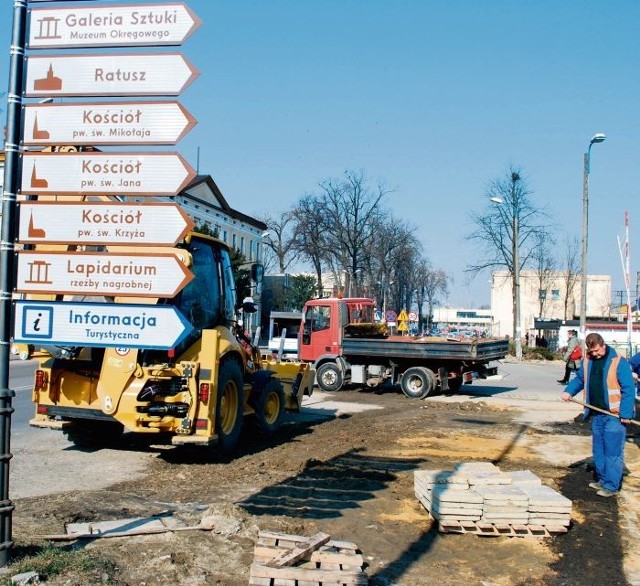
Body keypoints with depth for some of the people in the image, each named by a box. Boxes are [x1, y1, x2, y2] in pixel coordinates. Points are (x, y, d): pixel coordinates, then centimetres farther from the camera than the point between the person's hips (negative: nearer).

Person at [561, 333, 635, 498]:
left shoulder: (618, 362, -12)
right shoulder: (587, 361, 7)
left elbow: (628, 389, -12)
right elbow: (579, 379, 20)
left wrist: (625, 413, -16)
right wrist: (569, 391, 1)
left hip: (614, 415, -7)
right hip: (596, 414, 7)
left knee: (613, 451, -4)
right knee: (598, 450, 15)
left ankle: (611, 486, 1)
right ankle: (602, 480, 27)